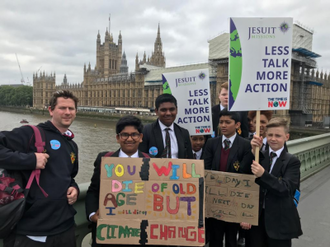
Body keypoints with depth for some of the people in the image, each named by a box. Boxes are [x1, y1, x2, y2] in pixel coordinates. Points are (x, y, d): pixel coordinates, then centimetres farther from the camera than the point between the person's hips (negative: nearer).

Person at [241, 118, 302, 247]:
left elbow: (286, 189, -17)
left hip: (279, 222, -2)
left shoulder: (292, 161, -4)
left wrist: (263, 174, -30)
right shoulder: (258, 156, 3)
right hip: (255, 218, 2)